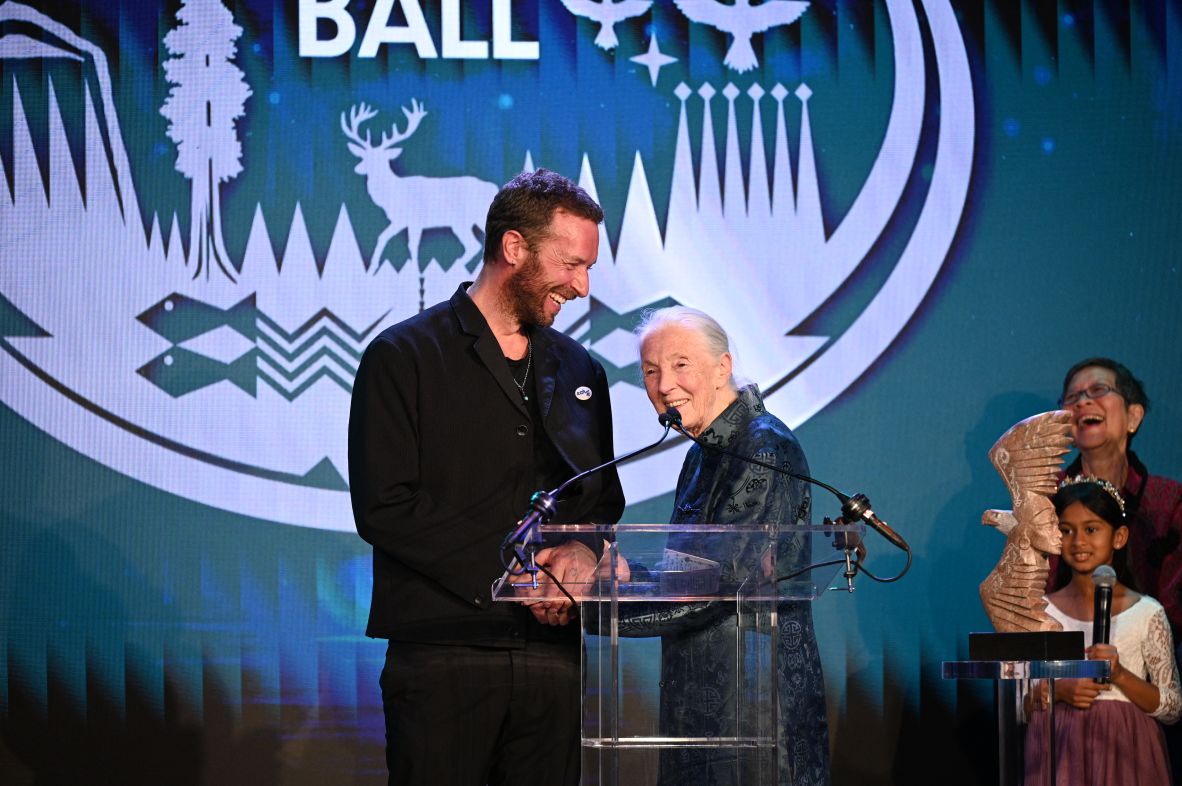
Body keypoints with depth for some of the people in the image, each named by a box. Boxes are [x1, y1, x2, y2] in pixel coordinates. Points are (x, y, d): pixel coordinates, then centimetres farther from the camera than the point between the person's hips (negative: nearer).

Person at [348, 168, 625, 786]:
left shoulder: (579, 371, 17)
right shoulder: (404, 358, 0)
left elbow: (604, 499, 23)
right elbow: (383, 507, -9)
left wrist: (583, 549, -2)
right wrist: (508, 571, -13)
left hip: (552, 657, 5)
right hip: (443, 657, -5)